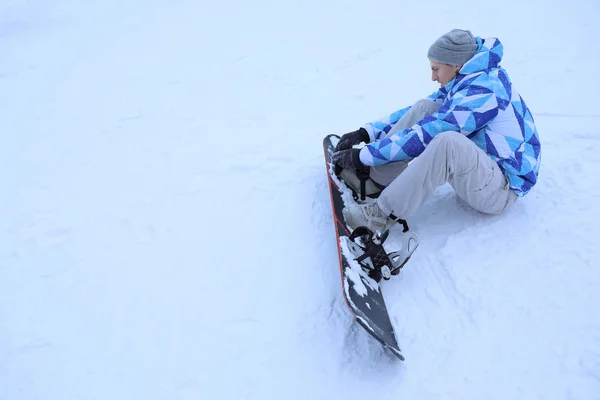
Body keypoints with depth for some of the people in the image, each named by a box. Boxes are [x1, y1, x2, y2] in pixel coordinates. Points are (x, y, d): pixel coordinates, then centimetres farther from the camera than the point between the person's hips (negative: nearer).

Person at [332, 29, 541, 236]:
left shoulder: (482, 91, -24)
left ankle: (384, 214, -25)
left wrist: (365, 155, -24)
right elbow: (417, 113, 6)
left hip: (503, 189, -9)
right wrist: (367, 132, -3)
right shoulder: (464, 82, 4)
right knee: (425, 107, -5)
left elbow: (425, 135, -27)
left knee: (447, 142, -39)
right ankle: (374, 182, -9)